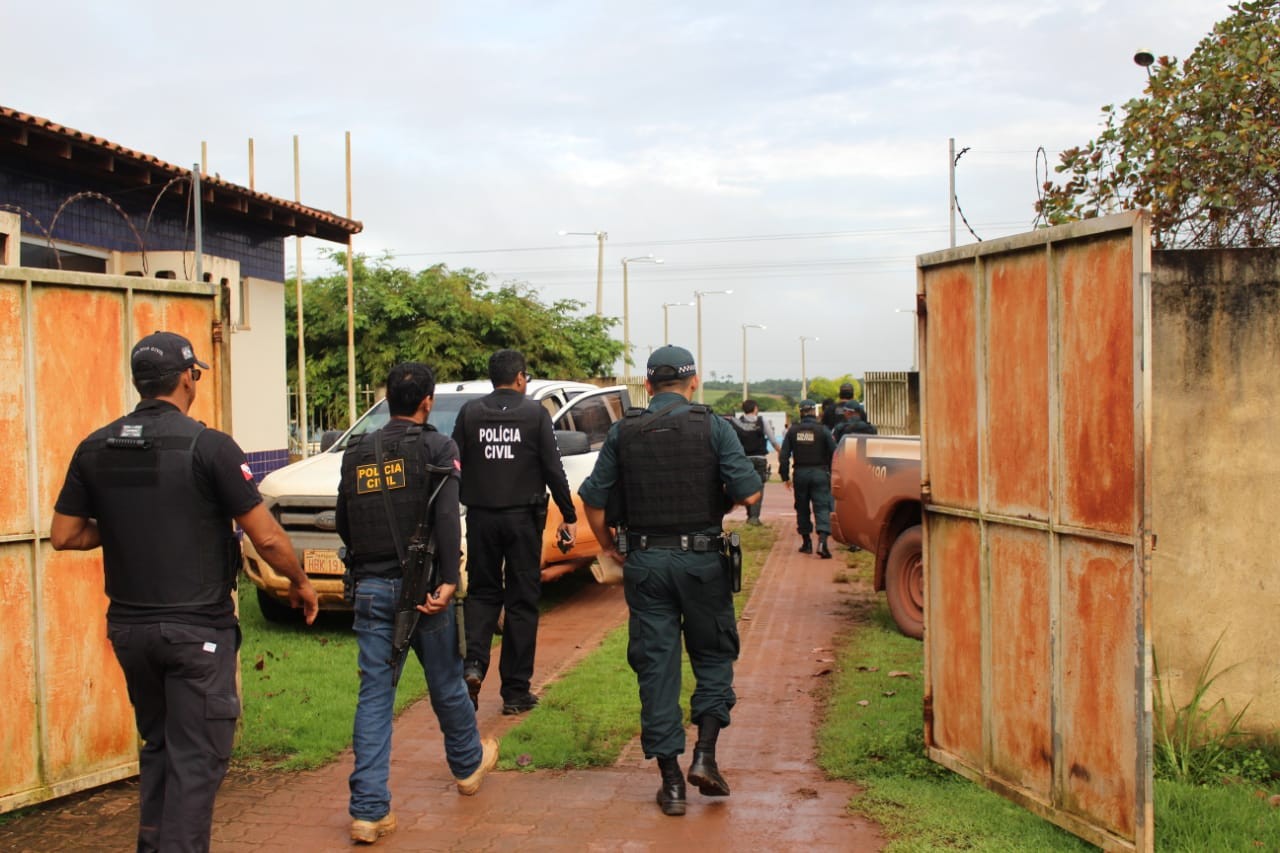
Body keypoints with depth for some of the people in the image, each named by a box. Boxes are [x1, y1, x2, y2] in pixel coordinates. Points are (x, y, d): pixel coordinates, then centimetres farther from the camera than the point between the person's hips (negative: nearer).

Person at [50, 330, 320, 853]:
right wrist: (300, 583, 3)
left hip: (129, 627, 6)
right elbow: (266, 538, -13)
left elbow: (63, 535, 5)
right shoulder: (209, 446, -14)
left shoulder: (95, 449, 1)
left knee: (157, 745, 22)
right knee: (196, 757, 2)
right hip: (197, 628, -6)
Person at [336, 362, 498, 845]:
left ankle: (368, 810, 0)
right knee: (446, 682, 16)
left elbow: (343, 523, 14)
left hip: (370, 588, 3)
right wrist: (448, 581, -22)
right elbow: (446, 518, -18)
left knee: (374, 696, 4)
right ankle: (469, 765, 39)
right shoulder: (437, 447, -5)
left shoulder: (357, 454, 9)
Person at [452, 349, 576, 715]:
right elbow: (553, 469, -5)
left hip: (481, 517, 2)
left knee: (482, 593, 16)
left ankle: (474, 664, -8)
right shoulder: (535, 413, -3)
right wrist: (569, 516, 2)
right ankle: (515, 692, 9)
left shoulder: (470, 413, 2)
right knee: (522, 601, 6)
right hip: (523, 517, -2)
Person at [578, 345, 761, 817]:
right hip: (701, 560, -1)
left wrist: (610, 547, 16)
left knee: (656, 667, 7)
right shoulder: (712, 427, -5)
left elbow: (593, 499, 2)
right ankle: (704, 755, 4)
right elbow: (749, 492, -11)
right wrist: (719, 502, 10)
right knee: (714, 655, 16)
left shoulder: (623, 432, 2)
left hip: (645, 562, 2)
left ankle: (671, 781, 10)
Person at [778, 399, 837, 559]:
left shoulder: (793, 431, 1)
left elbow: (783, 455, 2)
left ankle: (806, 543, 20)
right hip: (819, 473, -2)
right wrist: (833, 475, 4)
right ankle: (822, 541, -22)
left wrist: (785, 476, 9)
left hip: (800, 474, 2)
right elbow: (833, 454, -6)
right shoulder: (823, 430, -6)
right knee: (822, 507, -4)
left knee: (802, 509, 14)